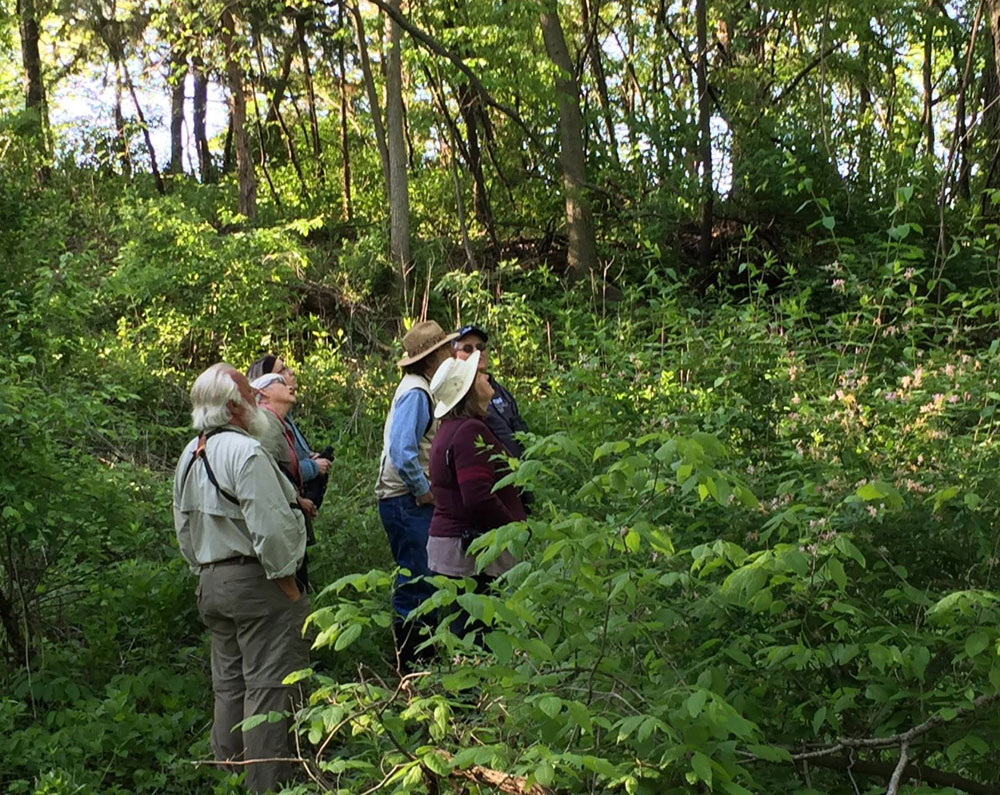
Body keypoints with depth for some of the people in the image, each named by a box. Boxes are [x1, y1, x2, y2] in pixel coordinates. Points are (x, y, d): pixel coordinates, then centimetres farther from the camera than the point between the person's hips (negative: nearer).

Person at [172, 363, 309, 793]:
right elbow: (269, 527, -22)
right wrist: (287, 584, -14)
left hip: (211, 581, 9)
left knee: (228, 685, 17)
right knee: (267, 686, -3)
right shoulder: (245, 451, -18)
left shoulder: (190, 456, 11)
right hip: (256, 581, -9)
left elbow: (184, 527, 18)